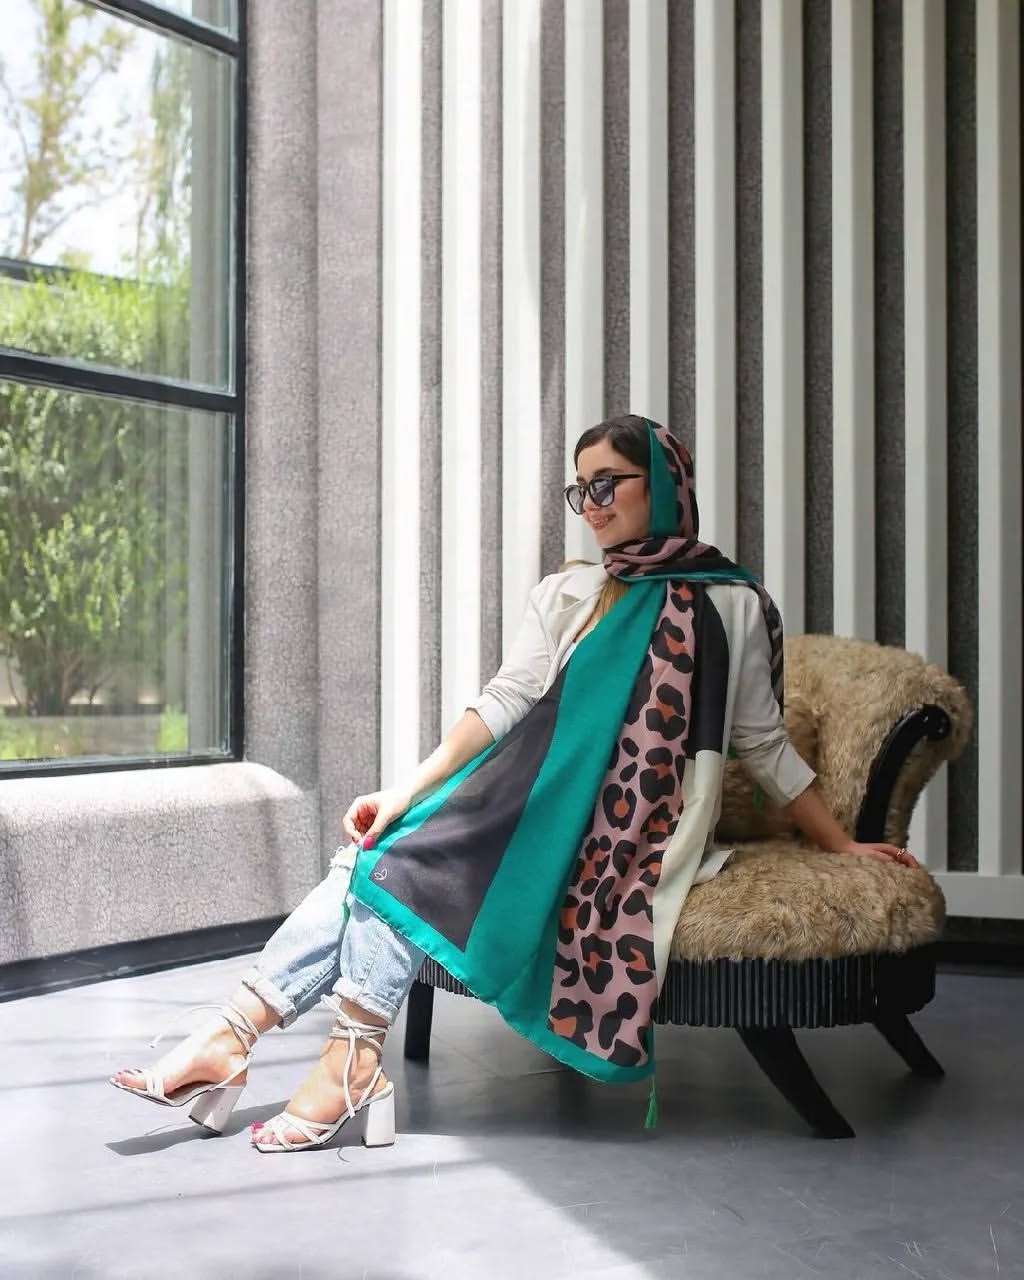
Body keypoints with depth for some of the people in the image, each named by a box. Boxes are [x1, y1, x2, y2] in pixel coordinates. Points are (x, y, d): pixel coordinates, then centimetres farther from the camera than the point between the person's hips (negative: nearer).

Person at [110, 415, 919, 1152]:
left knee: (408, 869, -25)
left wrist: (843, 845, 6)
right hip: (536, 795, 5)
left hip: (621, 829, -5)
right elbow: (505, 703, 6)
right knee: (377, 855, -20)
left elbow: (764, 743, 9)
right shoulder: (566, 595, 17)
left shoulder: (729, 607, 5)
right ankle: (232, 1034, -24)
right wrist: (406, 794, -6)